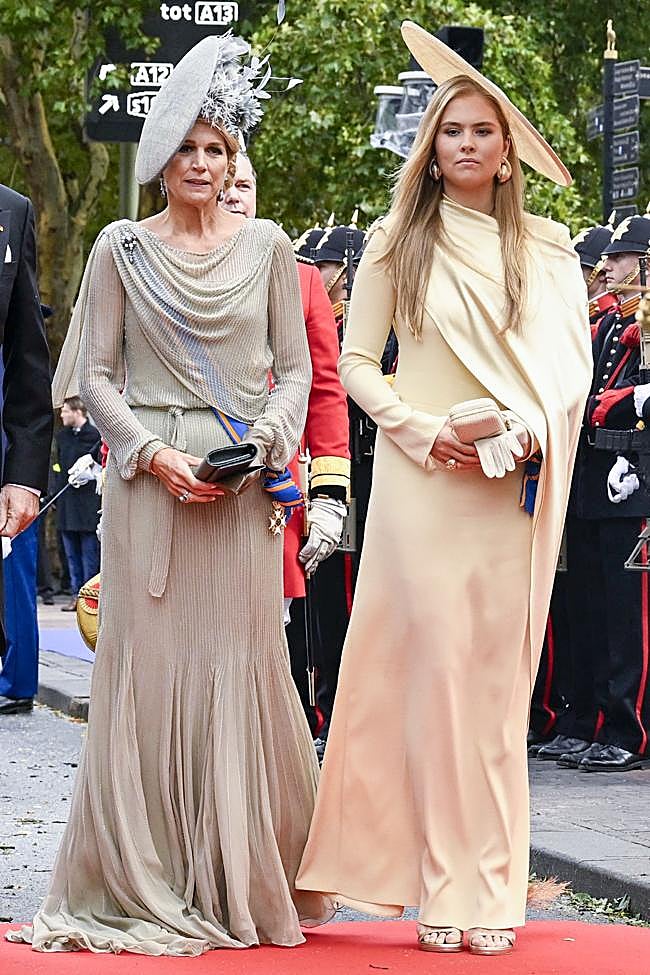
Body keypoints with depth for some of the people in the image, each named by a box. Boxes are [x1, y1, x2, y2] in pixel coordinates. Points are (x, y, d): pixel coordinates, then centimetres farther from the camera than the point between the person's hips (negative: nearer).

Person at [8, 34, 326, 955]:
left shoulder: (266, 246, 7)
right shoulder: (122, 249, 5)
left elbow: (295, 367, 8)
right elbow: (97, 375, 4)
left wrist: (264, 441, -9)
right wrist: (154, 453, -9)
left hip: (243, 488, 0)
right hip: (149, 483, 0)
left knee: (239, 666, -1)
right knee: (147, 665, -2)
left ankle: (241, 881, 7)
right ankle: (148, 884, 4)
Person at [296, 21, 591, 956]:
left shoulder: (545, 247, 10)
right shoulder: (398, 241, 6)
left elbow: (572, 361, 7)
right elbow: (354, 361, 6)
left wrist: (534, 432, -11)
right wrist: (422, 428, -8)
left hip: (513, 484, 1)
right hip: (422, 478, -1)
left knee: (499, 678, 0)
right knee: (435, 668, -6)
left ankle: (493, 890, 2)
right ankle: (440, 887, -3)